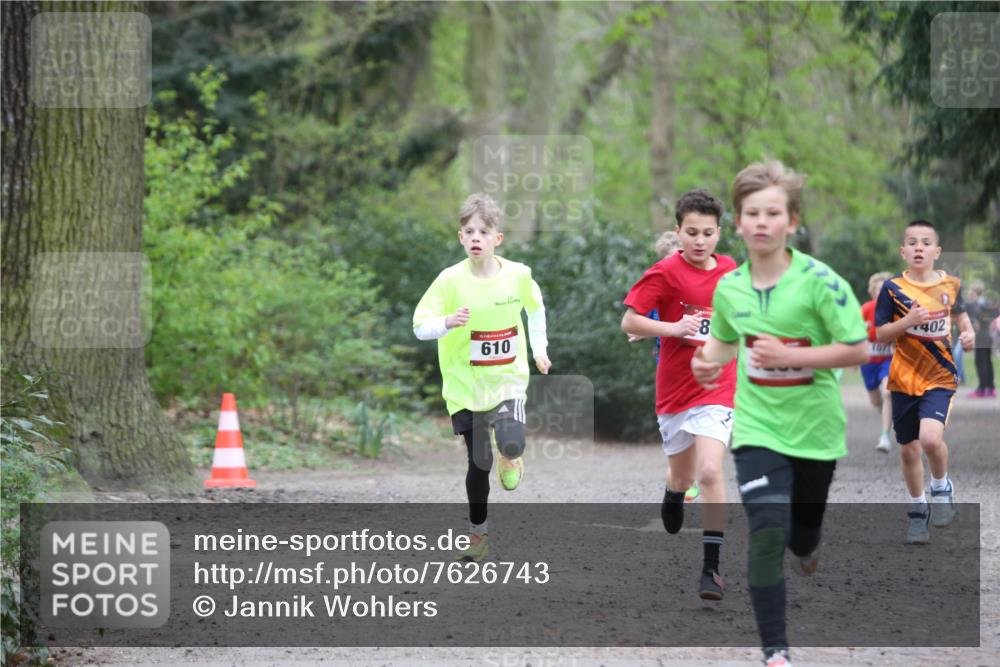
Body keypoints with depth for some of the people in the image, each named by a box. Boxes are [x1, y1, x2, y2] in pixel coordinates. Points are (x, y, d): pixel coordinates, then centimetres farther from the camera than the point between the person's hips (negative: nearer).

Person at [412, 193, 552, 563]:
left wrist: (539, 348, 14)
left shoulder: (518, 275, -7)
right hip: (466, 384, 0)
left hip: (508, 379, 0)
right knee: (479, 463, 4)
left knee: (511, 443, -23)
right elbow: (419, 327, -15)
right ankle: (477, 531, 25)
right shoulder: (451, 280, -14)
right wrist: (448, 322, -33)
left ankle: (509, 454, 16)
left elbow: (535, 307, 15)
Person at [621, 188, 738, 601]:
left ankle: (711, 567, -14)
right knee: (681, 477, 16)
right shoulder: (666, 273, -10)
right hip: (674, 389, 0)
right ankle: (672, 496, 56)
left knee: (709, 472, -18)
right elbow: (628, 322, -13)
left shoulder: (729, 269, 2)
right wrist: (673, 328, -24)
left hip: (716, 388, 1)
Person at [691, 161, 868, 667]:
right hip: (758, 429, 1)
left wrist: (791, 356, -24)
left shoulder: (819, 282, -16)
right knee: (767, 531, -17)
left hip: (815, 430, -1)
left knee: (803, 539, 17)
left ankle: (804, 550, 57)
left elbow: (858, 349, -15)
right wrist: (709, 361, -6)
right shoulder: (729, 288, -4)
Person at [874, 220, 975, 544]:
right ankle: (918, 509, 32)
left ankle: (941, 487, 7)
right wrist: (908, 321, -21)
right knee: (909, 449, 10)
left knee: (930, 438, -23)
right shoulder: (892, 288, -6)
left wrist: (968, 332, 2)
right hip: (904, 379, 1)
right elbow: (880, 334, -6)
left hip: (939, 377, -1)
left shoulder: (950, 284, 0)